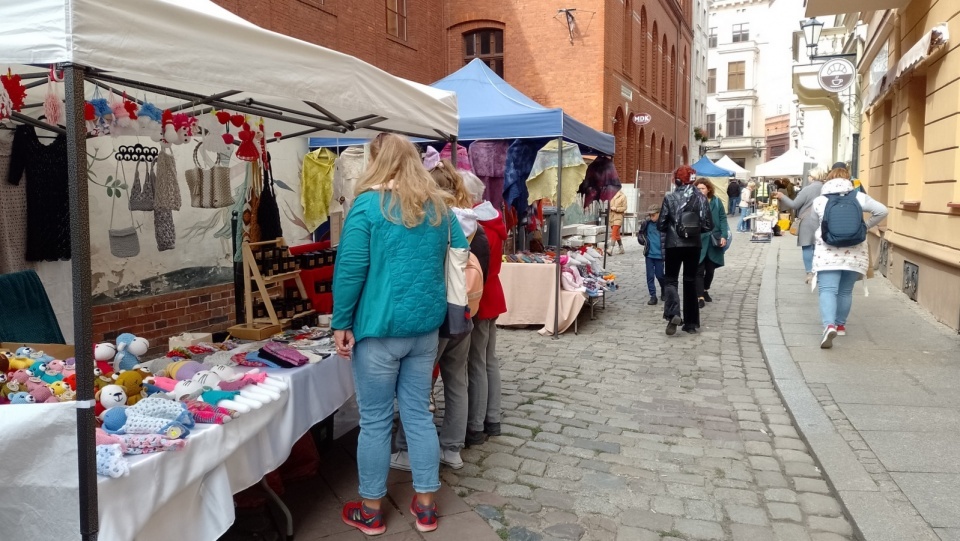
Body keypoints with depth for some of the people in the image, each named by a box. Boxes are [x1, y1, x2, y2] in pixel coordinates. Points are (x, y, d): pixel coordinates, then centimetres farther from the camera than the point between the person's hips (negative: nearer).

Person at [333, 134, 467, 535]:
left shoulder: (368, 204, -9)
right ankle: (425, 506, 23)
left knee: (375, 420, 7)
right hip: (425, 327, 5)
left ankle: (370, 511, 21)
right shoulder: (439, 207, 8)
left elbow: (349, 269, -13)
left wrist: (341, 323, -6)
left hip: (380, 327, -5)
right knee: (418, 414, 14)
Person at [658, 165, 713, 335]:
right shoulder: (700, 198, -2)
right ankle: (691, 322, 16)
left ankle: (673, 314, -15)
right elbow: (708, 225, -3)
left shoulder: (670, 198, -7)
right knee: (690, 281, 13)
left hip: (673, 245, -2)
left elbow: (660, 225, -5)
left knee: (670, 280, 9)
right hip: (693, 246, 2)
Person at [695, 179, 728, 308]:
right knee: (699, 270, -5)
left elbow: (722, 219, 3)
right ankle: (700, 296, -2)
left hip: (714, 241, 3)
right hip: (698, 241, -3)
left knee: (710, 269, 15)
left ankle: (705, 290, 36)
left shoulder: (716, 201, 3)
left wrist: (724, 236, -7)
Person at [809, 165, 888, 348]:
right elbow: (882, 210, -1)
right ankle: (840, 325, 27)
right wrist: (866, 226, 12)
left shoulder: (819, 200, 3)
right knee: (845, 291, 15)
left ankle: (829, 325, -27)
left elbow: (815, 225, 14)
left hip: (828, 252, -2)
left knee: (827, 290, -7)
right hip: (854, 253, 2)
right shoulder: (858, 197, 4)